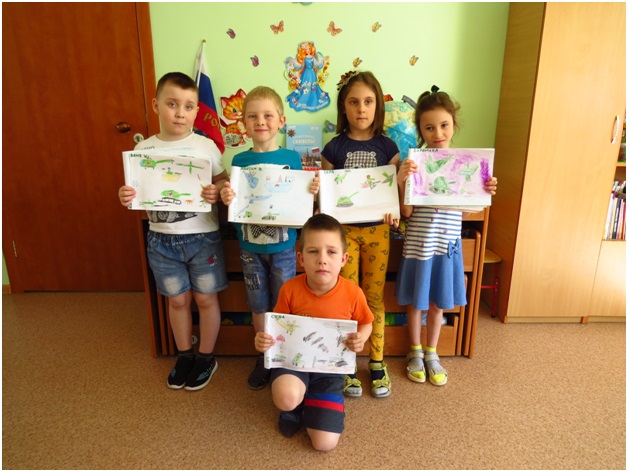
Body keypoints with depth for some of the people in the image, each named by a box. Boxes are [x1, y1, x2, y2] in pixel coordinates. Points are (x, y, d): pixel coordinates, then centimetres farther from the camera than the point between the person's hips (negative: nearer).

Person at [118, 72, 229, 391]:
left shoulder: (206, 146, -7)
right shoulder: (143, 149, 0)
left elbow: (224, 182, -1)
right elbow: (139, 192, 9)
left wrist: (217, 192, -23)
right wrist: (126, 196, -13)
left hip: (202, 236, -2)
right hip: (162, 239, 3)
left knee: (205, 298, 10)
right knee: (177, 299, 16)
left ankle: (206, 357, 32)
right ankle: (184, 356, 38)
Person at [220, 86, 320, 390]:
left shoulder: (292, 158, -3)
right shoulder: (239, 160, 0)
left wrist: (312, 192, -19)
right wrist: (226, 199, -19)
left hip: (283, 247, -1)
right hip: (250, 247, 2)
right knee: (258, 307, 14)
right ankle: (264, 356, 36)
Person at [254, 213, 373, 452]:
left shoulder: (353, 293, -17)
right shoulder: (290, 289, -17)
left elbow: (365, 324, 3)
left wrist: (360, 338, -20)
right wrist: (263, 339, -23)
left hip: (331, 367, 1)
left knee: (325, 443, -6)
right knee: (286, 399, -36)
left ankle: (309, 402, 27)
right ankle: (296, 405, 6)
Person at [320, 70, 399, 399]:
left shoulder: (387, 146, 1)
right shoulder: (334, 148, -2)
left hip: (377, 229, 1)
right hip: (344, 229, -1)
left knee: (374, 296, 10)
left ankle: (377, 362, 27)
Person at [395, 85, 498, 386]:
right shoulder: (414, 163, -10)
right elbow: (407, 212, -13)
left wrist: (486, 193, -15)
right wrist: (402, 181, -27)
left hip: (447, 242, 3)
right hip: (418, 243, -2)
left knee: (438, 302, 16)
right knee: (415, 301, 13)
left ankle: (432, 353, 38)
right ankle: (415, 352, 36)